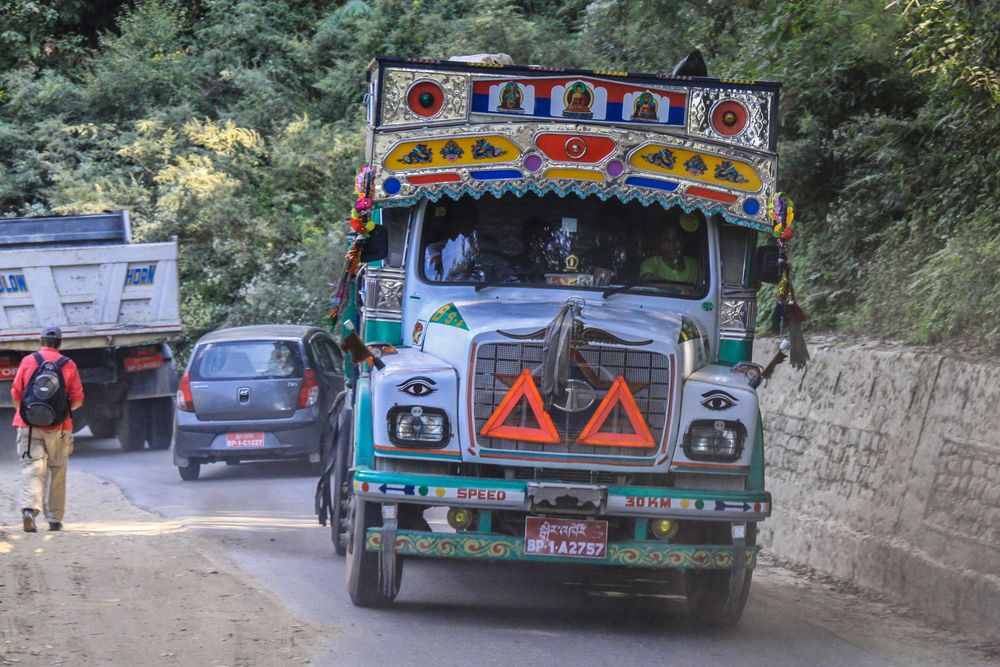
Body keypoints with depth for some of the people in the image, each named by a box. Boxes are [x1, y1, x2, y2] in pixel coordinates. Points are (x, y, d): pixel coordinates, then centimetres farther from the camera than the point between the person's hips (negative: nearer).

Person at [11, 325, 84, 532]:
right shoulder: (69, 365, 2)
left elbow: (15, 394, 0)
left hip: (29, 425, 0)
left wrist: (21, 412, 18)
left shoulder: (27, 361, 1)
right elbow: (77, 400, 1)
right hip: (58, 428, 0)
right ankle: (55, 519, 16)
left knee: (32, 468, -6)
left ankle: (29, 507, -30)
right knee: (57, 474, 12)